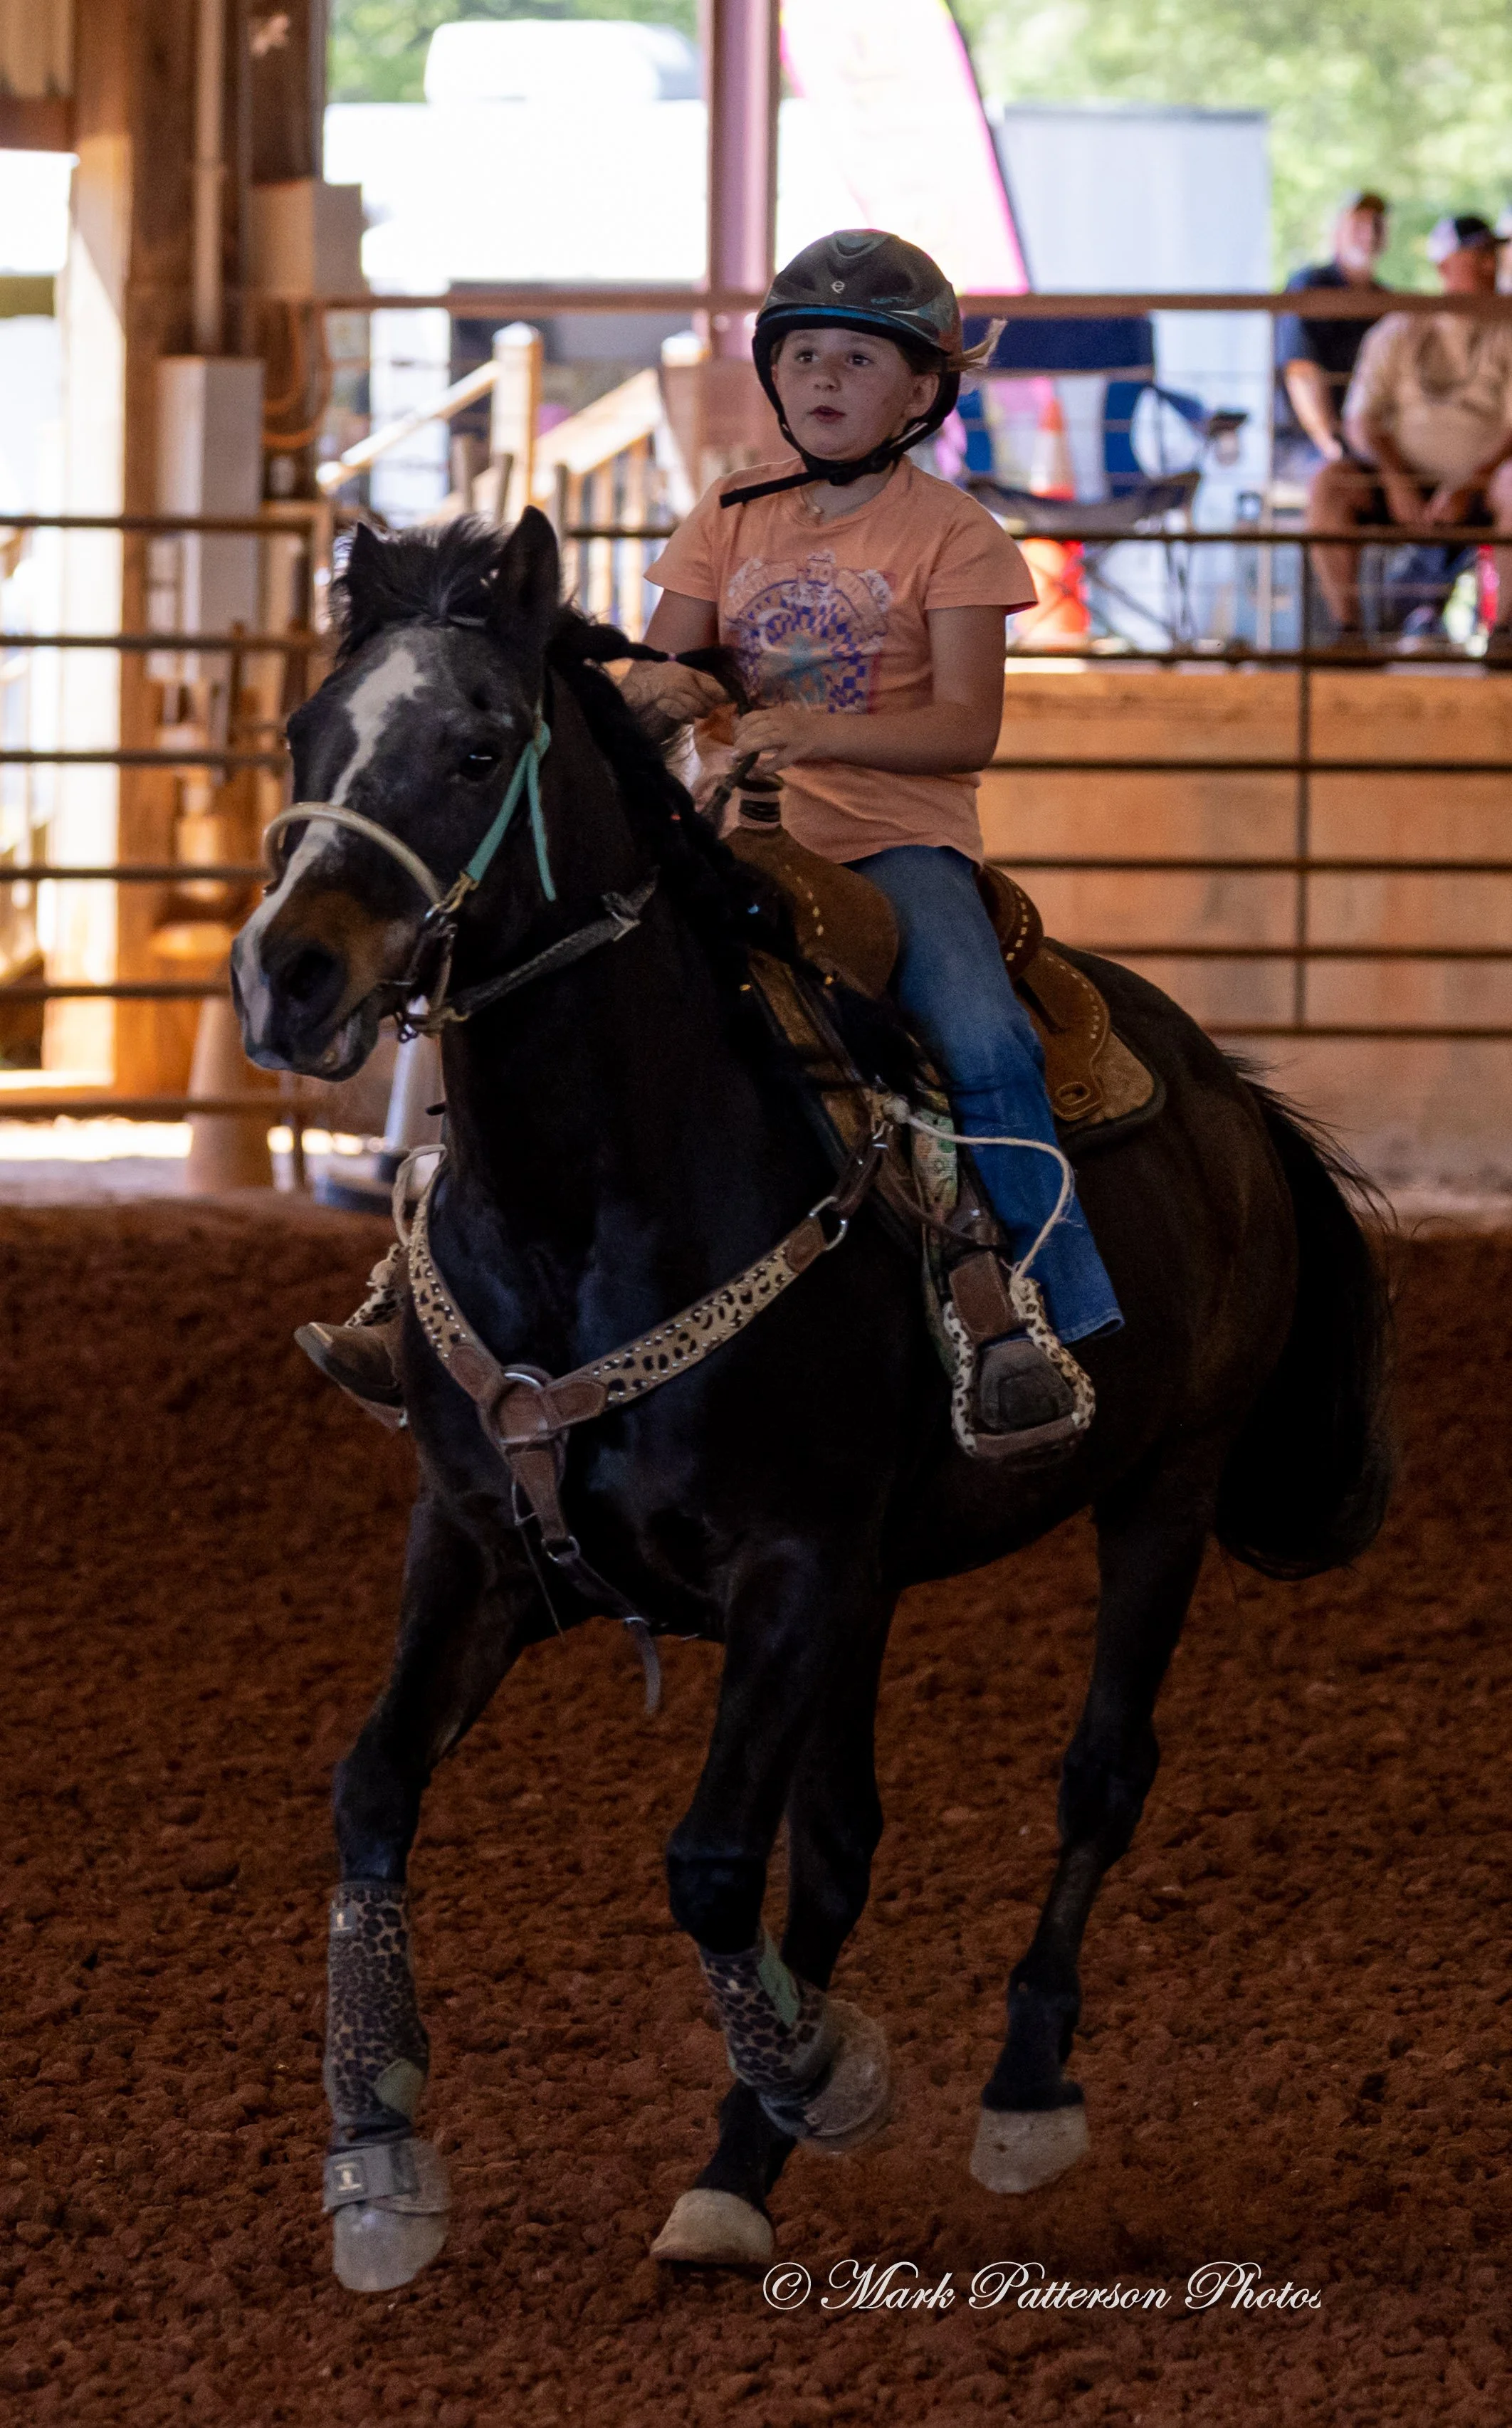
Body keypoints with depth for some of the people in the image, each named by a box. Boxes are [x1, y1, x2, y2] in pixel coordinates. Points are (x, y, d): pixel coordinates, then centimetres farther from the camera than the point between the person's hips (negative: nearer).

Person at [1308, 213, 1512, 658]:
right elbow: (1360, 421, 6)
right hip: (1406, 484, 2)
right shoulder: (1397, 333, 13)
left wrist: (1470, 488, -19)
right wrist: (1395, 480, -14)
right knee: (1328, 484, -27)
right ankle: (1347, 628, -27)